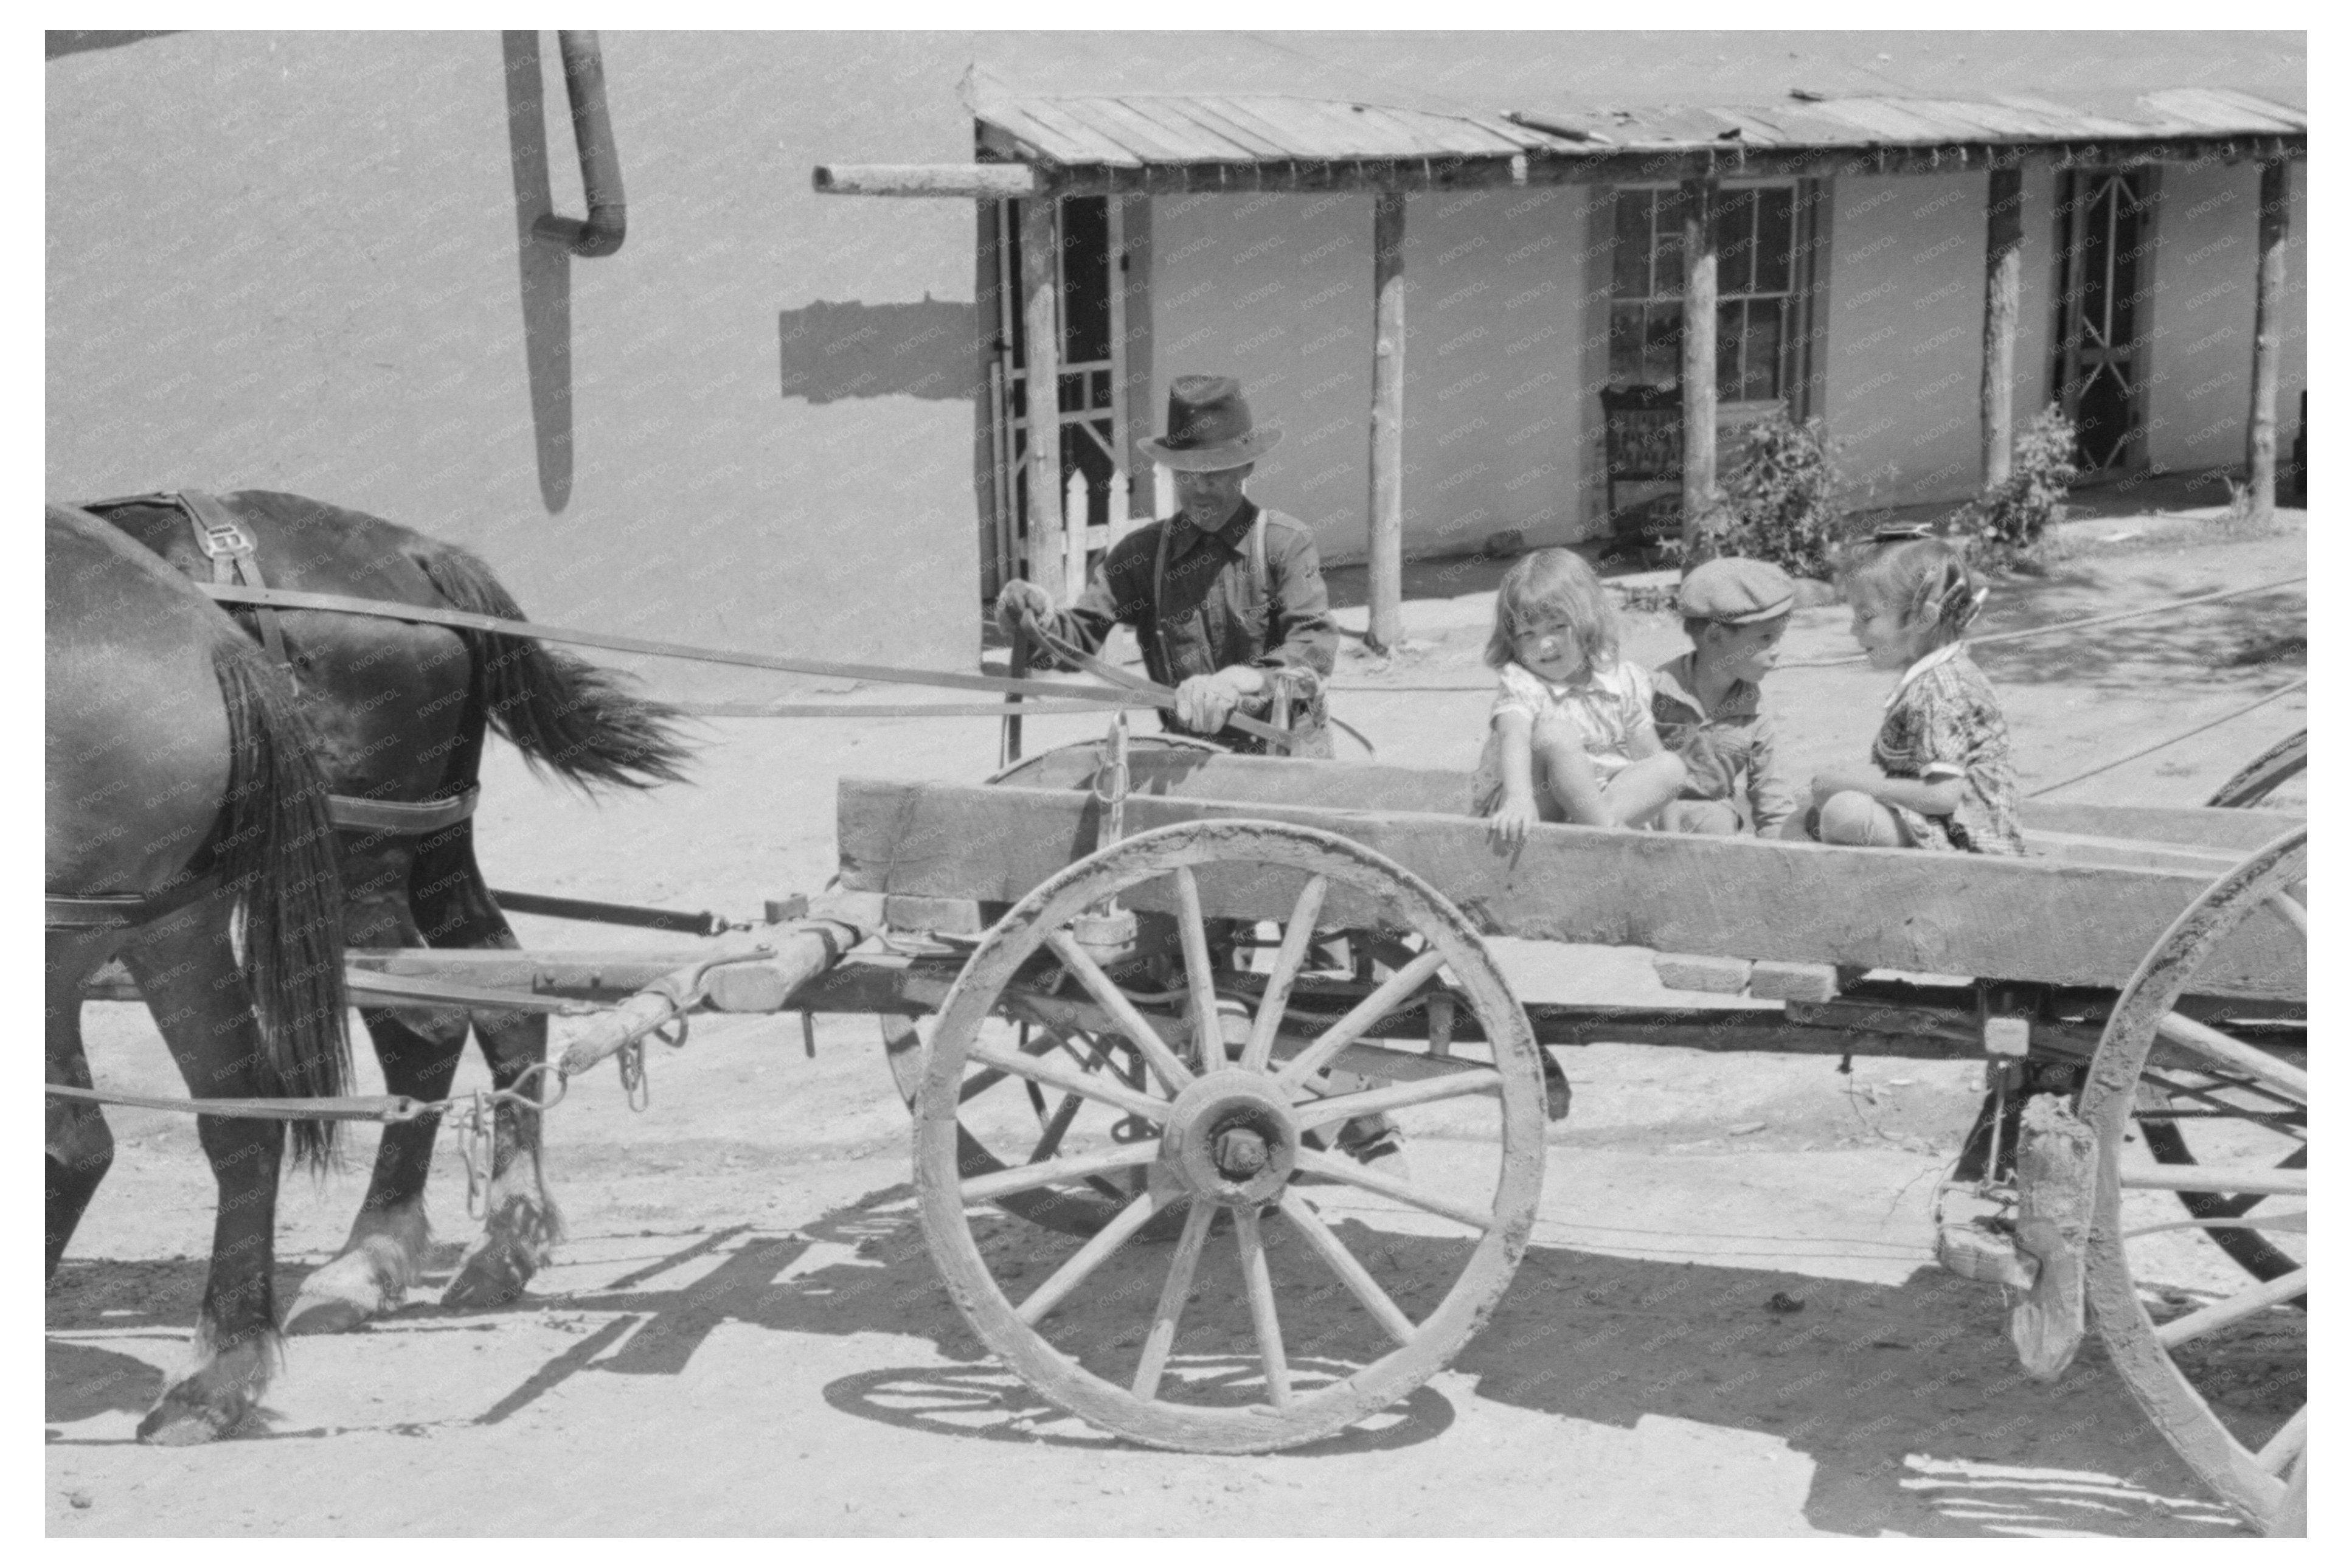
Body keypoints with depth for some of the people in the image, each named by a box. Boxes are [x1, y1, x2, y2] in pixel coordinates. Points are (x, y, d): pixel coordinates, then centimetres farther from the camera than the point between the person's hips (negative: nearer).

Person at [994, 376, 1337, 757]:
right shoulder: (1143, 552, 6)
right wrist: (1043, 622, -25)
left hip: (1286, 744, -3)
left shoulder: (1286, 543, -4)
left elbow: (1316, 644, -17)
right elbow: (1081, 635, -1)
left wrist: (1239, 682, -35)